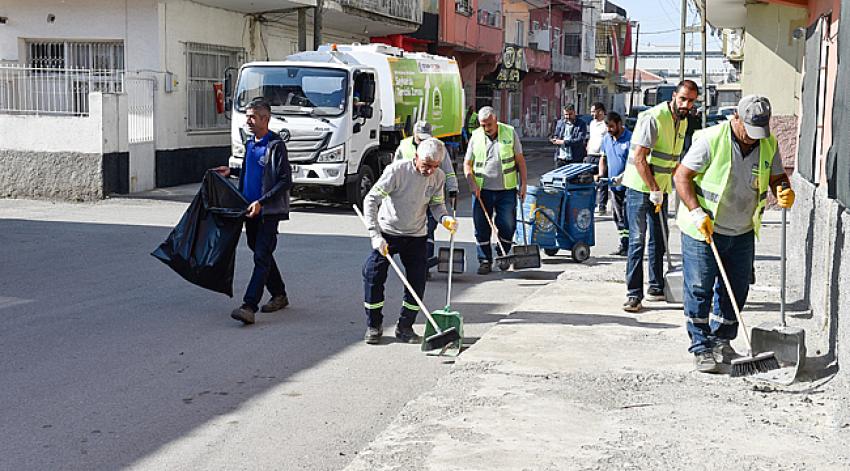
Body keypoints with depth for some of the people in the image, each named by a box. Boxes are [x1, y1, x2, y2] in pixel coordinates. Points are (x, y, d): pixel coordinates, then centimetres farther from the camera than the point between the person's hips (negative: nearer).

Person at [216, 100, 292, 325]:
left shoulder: (276, 145, -13)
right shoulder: (249, 142, 13)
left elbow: (285, 181, -17)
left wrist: (261, 202, -21)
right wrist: (231, 172, 14)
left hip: (269, 211, -9)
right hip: (250, 210, 9)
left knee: (262, 256, -12)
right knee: (260, 253, 15)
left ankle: (249, 307, -18)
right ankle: (279, 295, 29)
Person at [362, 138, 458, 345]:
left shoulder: (438, 177, -8)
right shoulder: (397, 170, -22)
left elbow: (437, 204, 5)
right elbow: (371, 200, -21)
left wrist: (445, 218, -20)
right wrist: (376, 236, -28)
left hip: (416, 236, 3)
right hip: (387, 233, -3)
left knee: (418, 281, -1)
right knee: (373, 275, -9)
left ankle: (405, 327, 14)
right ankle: (373, 326, 8)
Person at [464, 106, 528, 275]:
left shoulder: (510, 133, 0)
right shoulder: (475, 137, 2)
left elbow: (520, 160, 5)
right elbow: (467, 164, 8)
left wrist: (523, 183, 0)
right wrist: (472, 183, -7)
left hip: (506, 190, -1)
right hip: (482, 190, 1)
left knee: (507, 226, 2)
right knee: (482, 227, 2)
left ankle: (503, 256, 25)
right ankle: (485, 260, 13)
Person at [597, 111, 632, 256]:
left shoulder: (630, 138, -13)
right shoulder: (607, 139, 9)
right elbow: (603, 158, 19)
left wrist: (622, 176, -27)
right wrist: (601, 174, 2)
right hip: (613, 185, 8)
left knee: (627, 216, -7)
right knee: (618, 216, 12)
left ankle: (626, 246, -4)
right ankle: (623, 245, 21)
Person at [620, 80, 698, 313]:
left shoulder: (683, 122, 9)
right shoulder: (653, 118, -18)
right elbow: (639, 158, -22)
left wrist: (662, 190, 13)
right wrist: (654, 190, -21)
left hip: (661, 189, 8)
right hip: (640, 187, -8)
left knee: (658, 239, 13)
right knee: (637, 240, -8)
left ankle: (656, 287, 24)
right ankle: (634, 294, -5)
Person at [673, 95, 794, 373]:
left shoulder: (769, 144, -1)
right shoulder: (711, 139, -17)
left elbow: (777, 178, 9)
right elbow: (682, 175, -14)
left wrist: (786, 194, -16)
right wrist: (697, 213, -22)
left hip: (743, 232, 5)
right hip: (703, 229, -5)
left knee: (735, 291, 11)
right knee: (699, 289, -1)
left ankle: (721, 342, 28)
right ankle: (701, 348, 10)